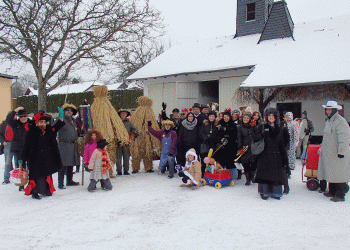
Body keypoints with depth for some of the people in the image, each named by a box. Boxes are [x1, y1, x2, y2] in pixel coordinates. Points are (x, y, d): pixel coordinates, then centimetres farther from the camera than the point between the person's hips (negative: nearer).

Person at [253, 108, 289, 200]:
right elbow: (255, 138, -4)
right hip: (265, 155, -2)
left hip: (277, 156, 2)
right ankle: (264, 192, 10)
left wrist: (285, 158, 6)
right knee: (265, 173, -2)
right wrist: (262, 134, -22)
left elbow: (284, 145, 10)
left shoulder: (281, 129, 10)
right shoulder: (262, 127, 5)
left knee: (277, 174, 4)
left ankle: (275, 193, 17)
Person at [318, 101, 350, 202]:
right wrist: (323, 147, 25)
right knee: (331, 173, 15)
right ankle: (332, 192, 25)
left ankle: (340, 195, 4)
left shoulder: (340, 121, -15)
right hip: (329, 153, 9)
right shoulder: (328, 120, 16)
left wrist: (341, 151, -20)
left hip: (337, 154, -9)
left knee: (338, 174, -4)